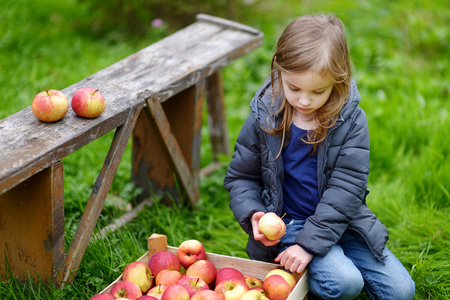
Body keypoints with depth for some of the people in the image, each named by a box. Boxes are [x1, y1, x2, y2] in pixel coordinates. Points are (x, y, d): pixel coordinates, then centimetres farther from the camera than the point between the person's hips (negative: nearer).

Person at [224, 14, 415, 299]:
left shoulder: (351, 121, -11)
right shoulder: (264, 119, -9)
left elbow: (346, 190, -16)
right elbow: (240, 177, 3)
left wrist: (309, 243, -23)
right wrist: (252, 214, -18)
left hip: (342, 221, 3)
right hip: (287, 223, -2)